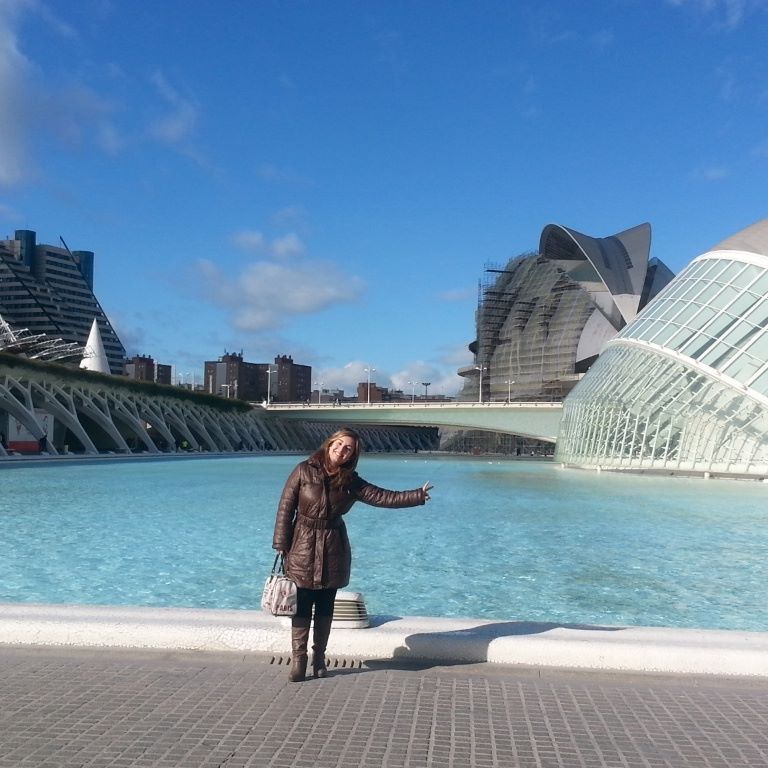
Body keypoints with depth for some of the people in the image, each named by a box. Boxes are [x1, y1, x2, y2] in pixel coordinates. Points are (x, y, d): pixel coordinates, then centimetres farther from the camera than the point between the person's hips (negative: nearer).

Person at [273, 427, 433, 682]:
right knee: (302, 606, 0)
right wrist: (282, 545, -9)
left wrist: (417, 495, -9)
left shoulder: (350, 482, 1)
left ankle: (319, 658, 25)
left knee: (325, 607, 12)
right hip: (303, 548, -3)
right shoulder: (304, 471, -8)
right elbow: (285, 508, -6)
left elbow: (383, 497, -1)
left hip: (333, 551, 3)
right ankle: (298, 660, 11)